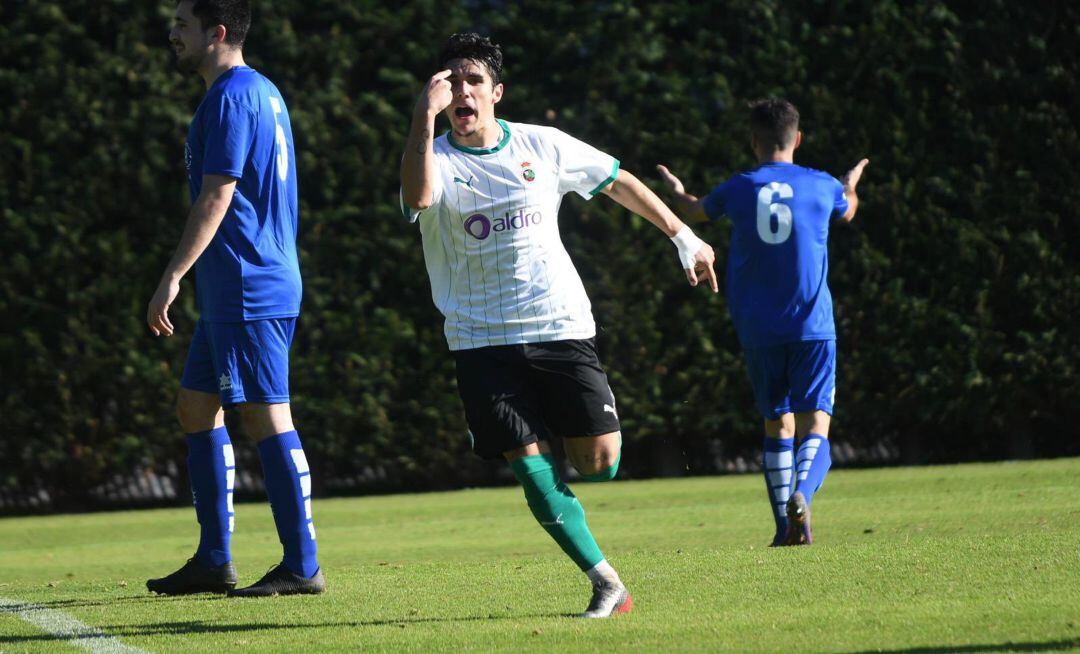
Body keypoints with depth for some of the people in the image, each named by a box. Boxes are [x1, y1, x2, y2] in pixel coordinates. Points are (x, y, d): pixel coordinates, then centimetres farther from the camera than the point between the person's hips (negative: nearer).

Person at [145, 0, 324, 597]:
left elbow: (216, 197, -19)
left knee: (265, 416, -8)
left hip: (248, 292, -11)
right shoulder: (261, 91, 18)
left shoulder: (231, 96, -13)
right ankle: (213, 560, 16)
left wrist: (172, 277, -19)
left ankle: (302, 566, -7)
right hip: (233, 294, 11)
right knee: (196, 406, 14)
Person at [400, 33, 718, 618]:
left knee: (600, 462, -7)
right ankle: (606, 584, 0)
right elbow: (418, 196, -30)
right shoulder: (438, 159, -5)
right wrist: (424, 117, -40)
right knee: (532, 469, -10)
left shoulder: (540, 146, 4)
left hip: (560, 326, 2)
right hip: (482, 342, -2)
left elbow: (618, 182, 17)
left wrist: (682, 236, 19)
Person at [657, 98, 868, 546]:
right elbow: (848, 210, 28)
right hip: (812, 325, -1)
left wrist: (677, 191, 49)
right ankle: (801, 493, -33)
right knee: (815, 422, -4)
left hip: (758, 330, 1)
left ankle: (785, 525, 6)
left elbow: (695, 212, 25)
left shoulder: (738, 189, 2)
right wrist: (852, 184, 53)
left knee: (777, 424, 12)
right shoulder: (822, 186, 2)